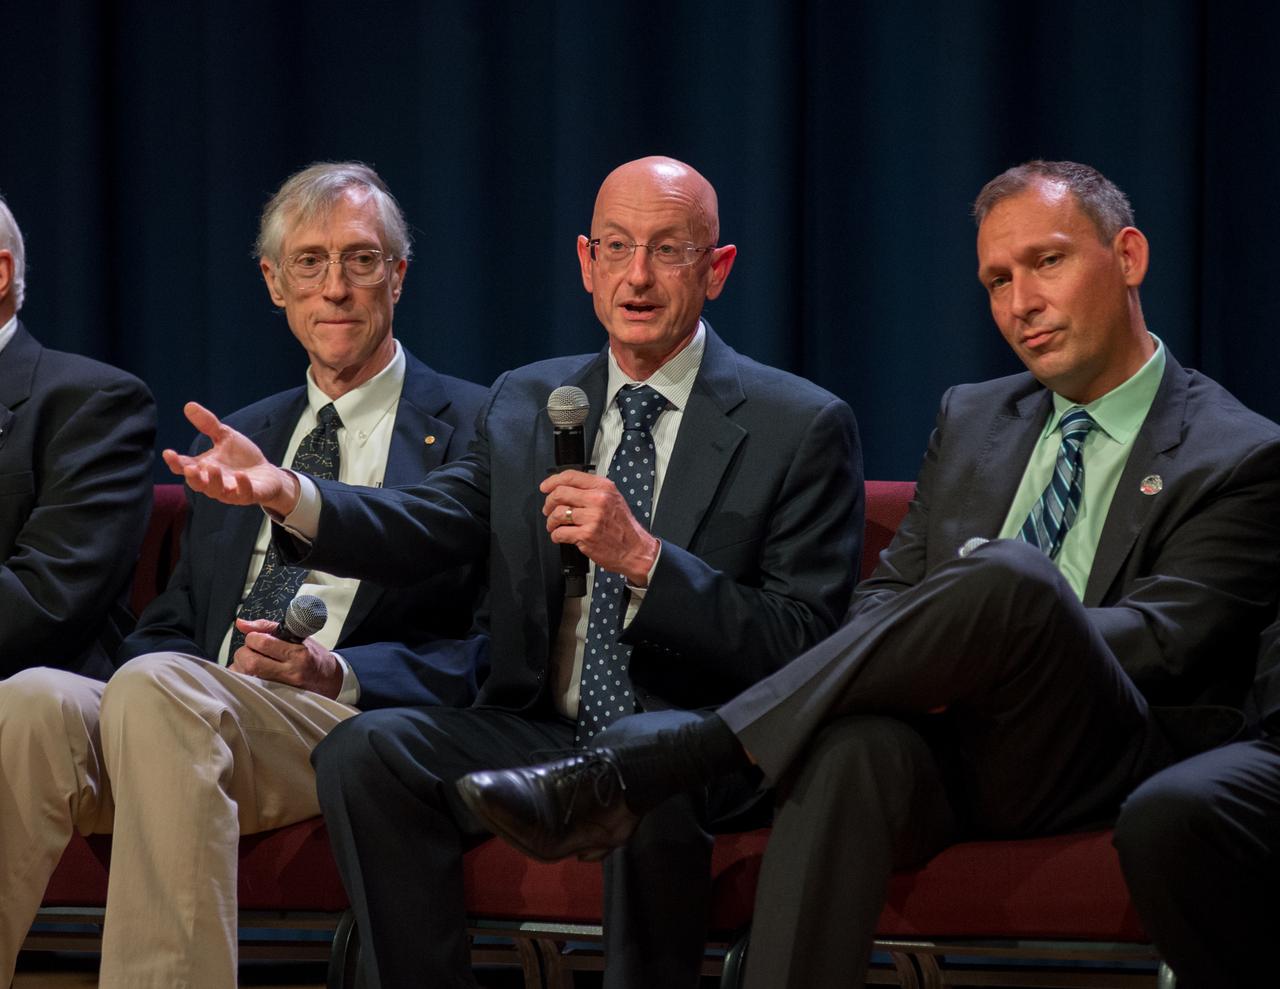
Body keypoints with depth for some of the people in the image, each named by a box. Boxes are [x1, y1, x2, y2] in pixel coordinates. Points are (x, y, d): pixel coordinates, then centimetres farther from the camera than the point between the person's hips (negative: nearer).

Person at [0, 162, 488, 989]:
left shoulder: (479, 429, 9)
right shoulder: (235, 440, 28)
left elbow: (496, 654, 0)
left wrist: (336, 671, -16)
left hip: (352, 725, -5)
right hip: (187, 731, 5)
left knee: (156, 686, -36)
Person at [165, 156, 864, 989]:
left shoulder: (803, 427, -1)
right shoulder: (526, 403, 14)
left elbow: (803, 642, -8)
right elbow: (425, 528, -1)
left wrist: (642, 557, -22)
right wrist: (288, 494, -21)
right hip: (540, 728, 4)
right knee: (364, 750, -21)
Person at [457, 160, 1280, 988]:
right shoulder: (971, 418, 24)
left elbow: (1160, 639, -6)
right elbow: (888, 592, 18)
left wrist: (1000, 632, -20)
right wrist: (934, 660, -7)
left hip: (1099, 767, -4)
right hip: (942, 744, 4)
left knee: (1013, 576, -35)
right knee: (856, 744, -35)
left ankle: (635, 773, -36)